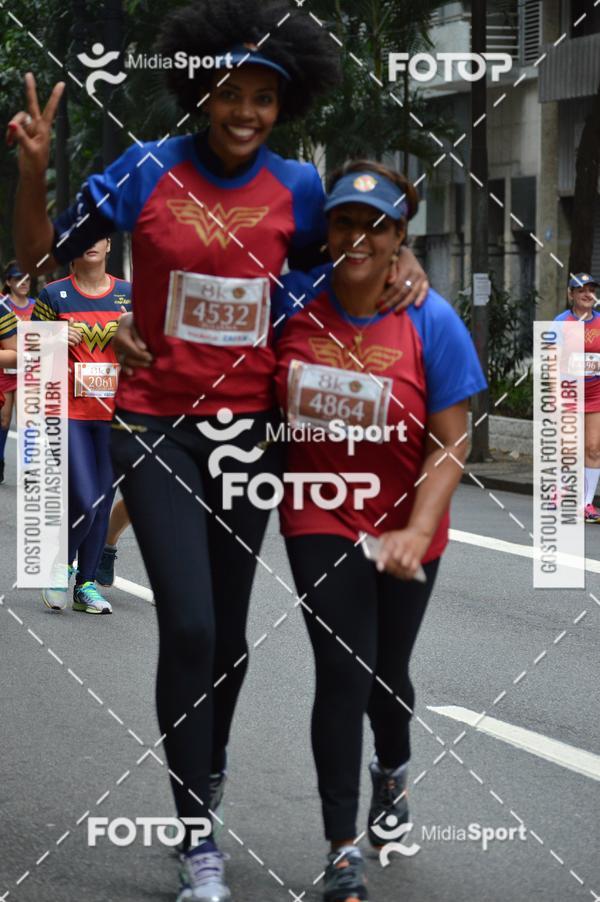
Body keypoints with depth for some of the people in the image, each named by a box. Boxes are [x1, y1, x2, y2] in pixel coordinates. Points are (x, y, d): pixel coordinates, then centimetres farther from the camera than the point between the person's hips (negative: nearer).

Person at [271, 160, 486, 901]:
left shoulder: (432, 323, -15)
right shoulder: (292, 300, -11)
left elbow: (450, 446, -13)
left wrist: (416, 535, -23)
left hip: (403, 524, 1)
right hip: (319, 516, 0)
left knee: (385, 673, 15)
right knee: (342, 670, -14)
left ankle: (392, 771, 52)